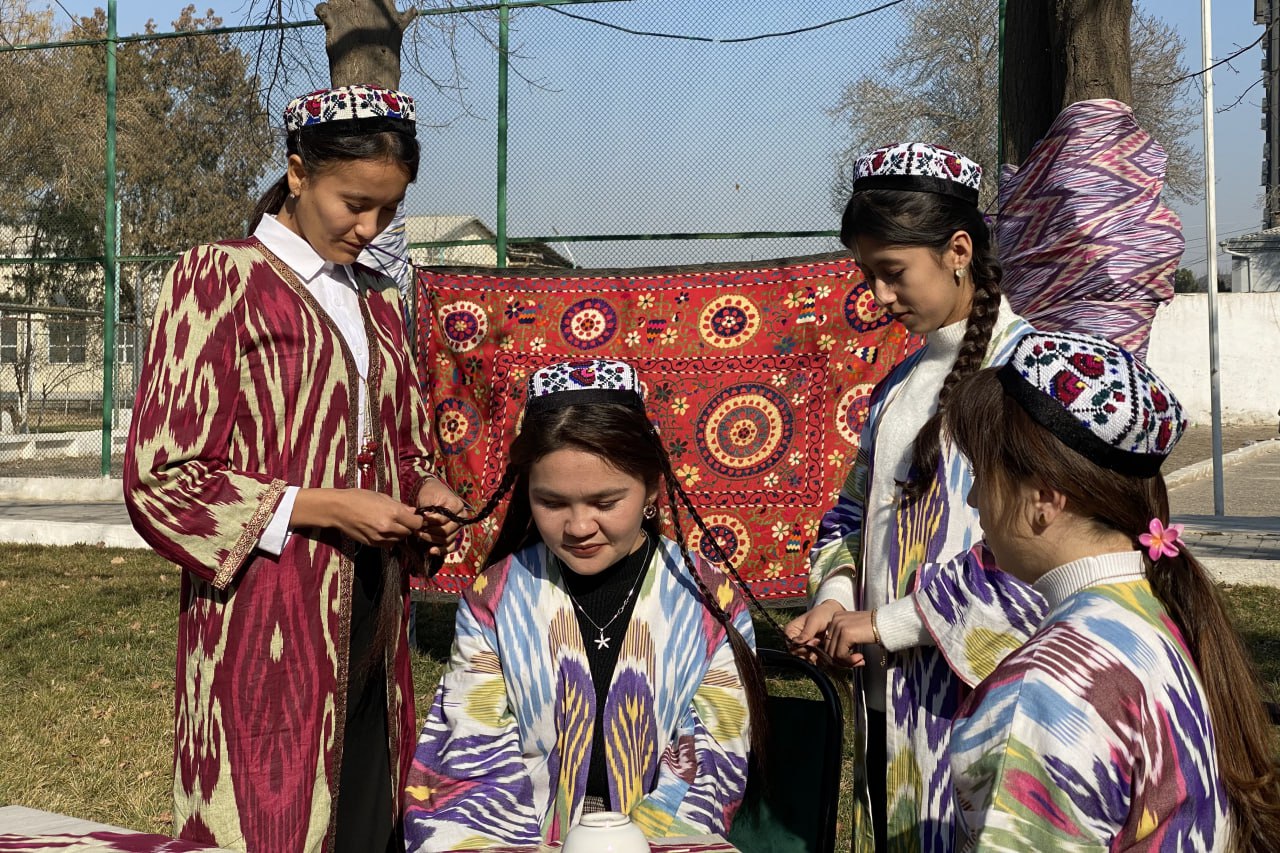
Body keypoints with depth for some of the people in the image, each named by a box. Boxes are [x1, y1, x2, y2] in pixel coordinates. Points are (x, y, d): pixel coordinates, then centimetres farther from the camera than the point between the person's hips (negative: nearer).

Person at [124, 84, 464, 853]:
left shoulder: (378, 301, 14)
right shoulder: (220, 279, -5)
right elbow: (160, 477, -9)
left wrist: (424, 491, 2)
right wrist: (324, 508, -16)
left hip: (369, 616, 6)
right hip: (267, 621, -6)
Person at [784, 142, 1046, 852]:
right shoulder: (901, 382, 13)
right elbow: (854, 511, 19)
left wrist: (892, 621, -16)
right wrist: (836, 598, -1)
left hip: (968, 695, -7)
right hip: (884, 695, 7)